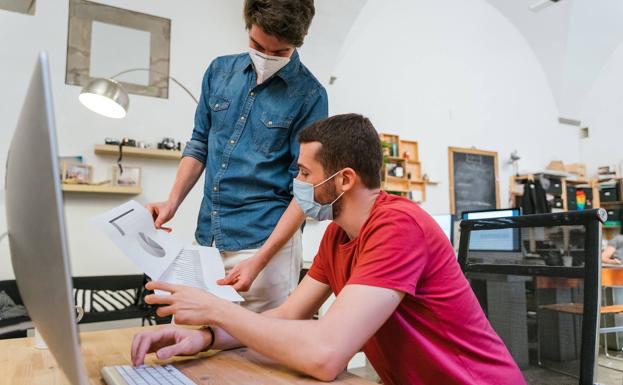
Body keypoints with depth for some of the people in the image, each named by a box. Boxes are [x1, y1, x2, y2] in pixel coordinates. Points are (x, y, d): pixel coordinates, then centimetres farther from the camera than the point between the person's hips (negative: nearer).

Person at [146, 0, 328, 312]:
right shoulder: (220, 71, 6)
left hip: (267, 241, -4)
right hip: (206, 239, 5)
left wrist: (259, 260, -17)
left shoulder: (309, 95, -8)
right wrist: (172, 202, 2)